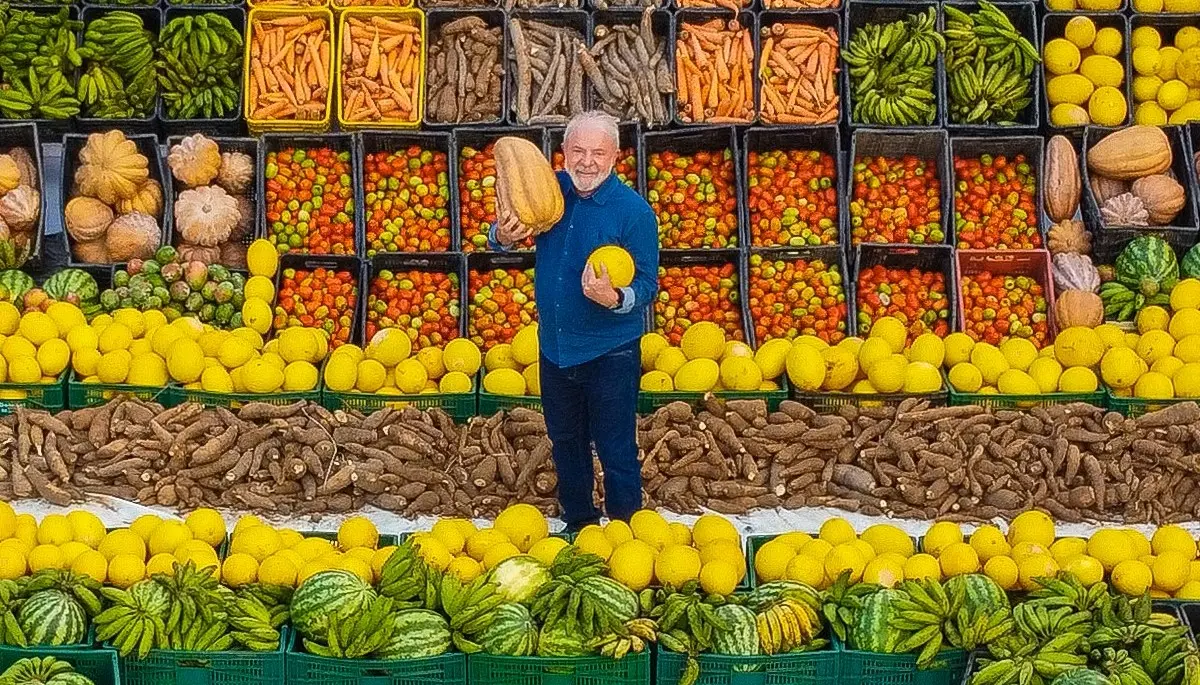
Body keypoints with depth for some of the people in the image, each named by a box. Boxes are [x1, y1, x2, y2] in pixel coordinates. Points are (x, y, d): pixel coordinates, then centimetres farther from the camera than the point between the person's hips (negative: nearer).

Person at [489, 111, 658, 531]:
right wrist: (502, 236, -15)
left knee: (616, 449, -1)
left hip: (610, 352, -5)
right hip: (555, 346, 6)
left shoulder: (633, 210, -16)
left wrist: (614, 299, -35)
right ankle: (578, 524, 38)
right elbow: (504, 234, 10)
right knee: (565, 444, 20)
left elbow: (647, 285, -14)